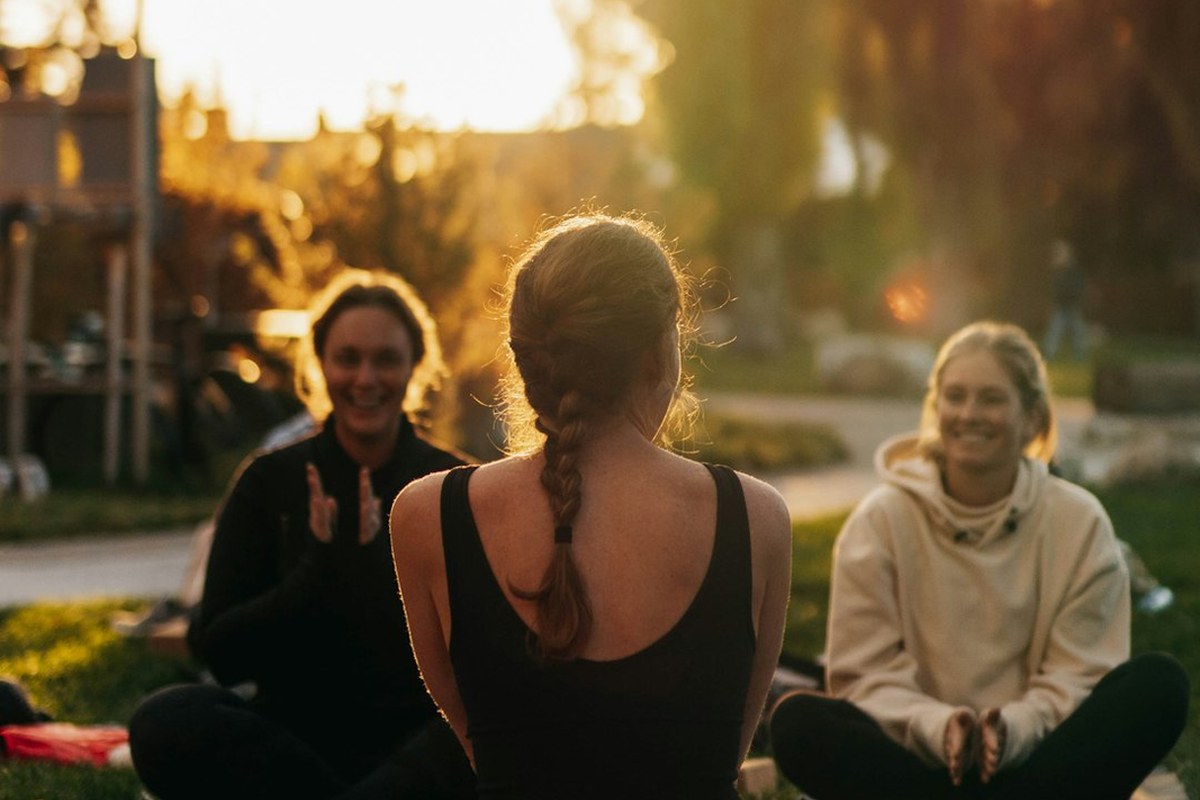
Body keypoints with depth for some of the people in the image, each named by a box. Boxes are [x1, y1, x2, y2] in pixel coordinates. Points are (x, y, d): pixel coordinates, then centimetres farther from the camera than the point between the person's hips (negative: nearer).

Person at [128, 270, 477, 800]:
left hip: (419, 746, -2)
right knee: (165, 721, -29)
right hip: (296, 740, 2)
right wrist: (316, 574, -18)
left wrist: (374, 569, -21)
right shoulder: (270, 482, 5)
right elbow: (216, 651, -3)